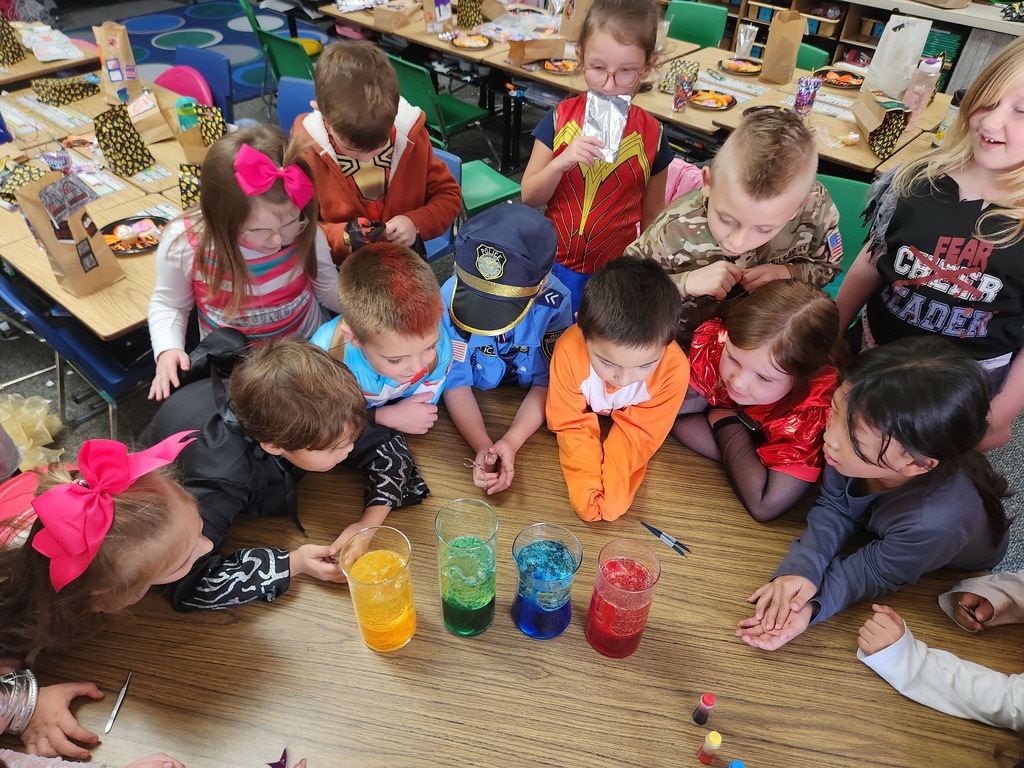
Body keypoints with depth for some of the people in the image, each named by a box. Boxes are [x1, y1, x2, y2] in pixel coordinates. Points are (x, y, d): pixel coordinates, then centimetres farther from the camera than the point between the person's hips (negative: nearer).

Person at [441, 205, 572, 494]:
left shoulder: (554, 302, -23)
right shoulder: (450, 298, -24)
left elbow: (547, 383, -15)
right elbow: (456, 384, -17)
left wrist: (510, 443, -28)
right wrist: (483, 446, -30)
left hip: (528, 412, -3)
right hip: (474, 411, 3)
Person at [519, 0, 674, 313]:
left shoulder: (652, 134, -7)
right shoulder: (560, 118, -7)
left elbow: (652, 216, 3)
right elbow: (529, 198, -5)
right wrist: (561, 162, -22)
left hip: (613, 273, 0)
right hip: (552, 263, 1)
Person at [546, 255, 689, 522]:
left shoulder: (674, 368, -39)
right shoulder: (568, 350, -41)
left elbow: (639, 432, -25)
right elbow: (571, 425, -27)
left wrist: (611, 487, -34)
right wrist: (586, 486, -37)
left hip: (625, 423, -1)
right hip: (589, 417, 2)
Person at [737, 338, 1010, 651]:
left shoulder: (934, 523, -50)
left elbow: (877, 572, -30)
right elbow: (834, 508, -23)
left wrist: (811, 603, -43)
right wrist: (800, 570, -37)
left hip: (955, 575, -3)